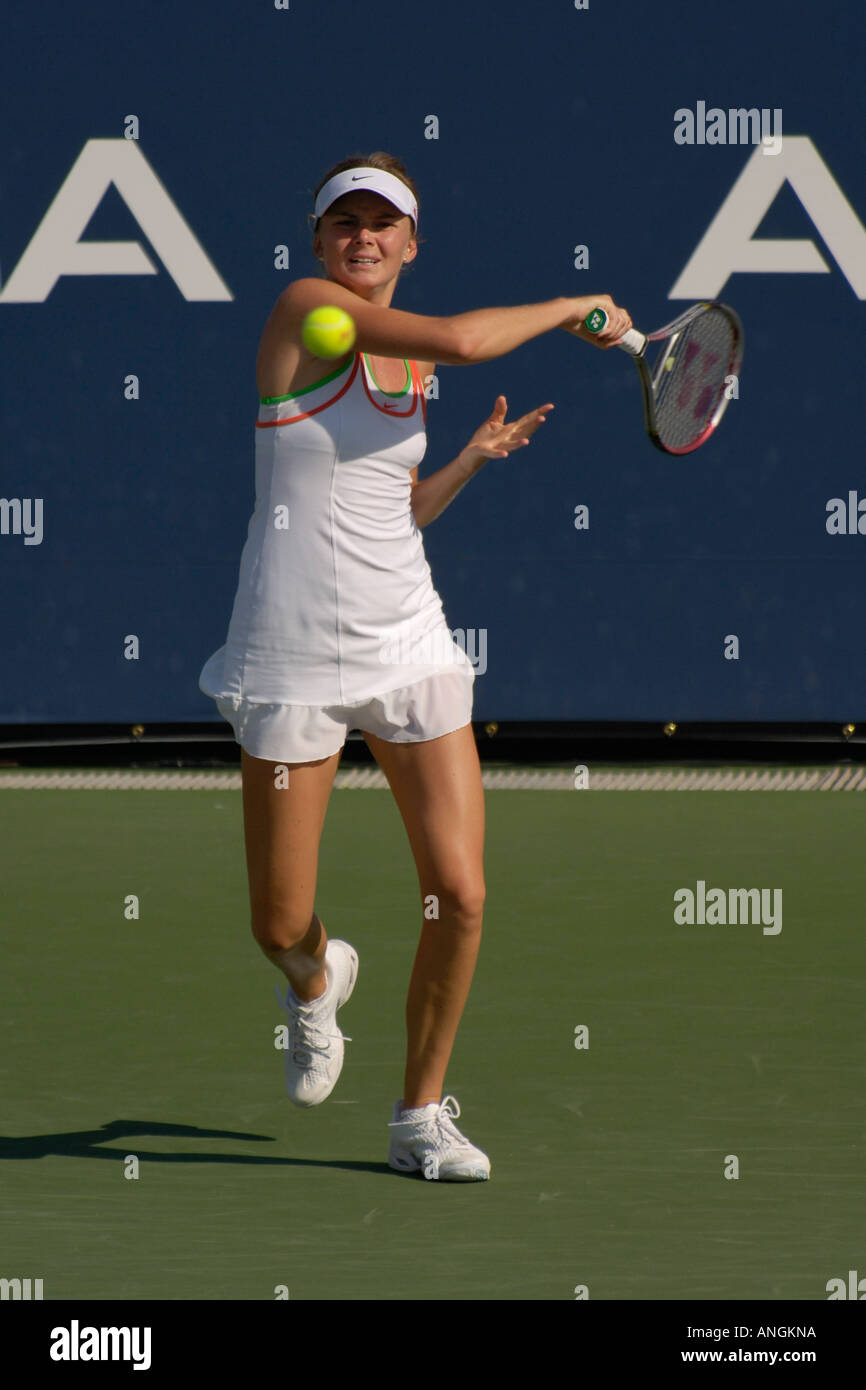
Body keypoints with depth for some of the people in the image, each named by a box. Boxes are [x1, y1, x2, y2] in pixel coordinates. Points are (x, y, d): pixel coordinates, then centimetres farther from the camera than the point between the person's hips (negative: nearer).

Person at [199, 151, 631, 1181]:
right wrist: (571, 308, -10)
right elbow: (463, 340, -23)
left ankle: (420, 1119, 12)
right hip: (295, 658, -5)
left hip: (407, 643, 6)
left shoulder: (409, 369, 13)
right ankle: (317, 981, 40)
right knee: (279, 929, 1)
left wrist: (473, 459, 8)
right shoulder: (306, 309, -9)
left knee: (460, 896, -7)